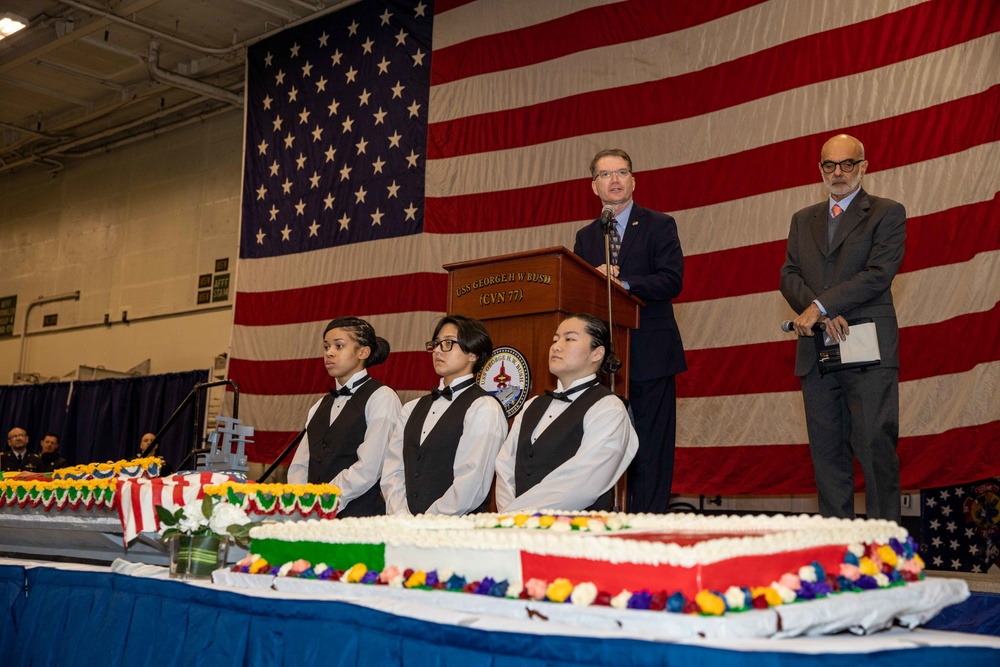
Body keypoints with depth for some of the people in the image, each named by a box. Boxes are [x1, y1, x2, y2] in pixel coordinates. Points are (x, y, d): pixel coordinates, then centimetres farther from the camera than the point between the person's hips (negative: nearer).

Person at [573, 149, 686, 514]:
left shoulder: (659, 226, 4)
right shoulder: (585, 237, 18)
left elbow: (672, 281, -9)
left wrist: (623, 284, -19)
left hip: (650, 356, -4)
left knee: (651, 449, -5)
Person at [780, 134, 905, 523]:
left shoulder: (887, 213, 4)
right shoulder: (803, 220, 20)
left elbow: (879, 274, -9)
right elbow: (789, 276, 8)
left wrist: (820, 306, -14)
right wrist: (824, 315, -10)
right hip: (816, 353, 5)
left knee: (876, 446, -9)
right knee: (827, 453, 6)